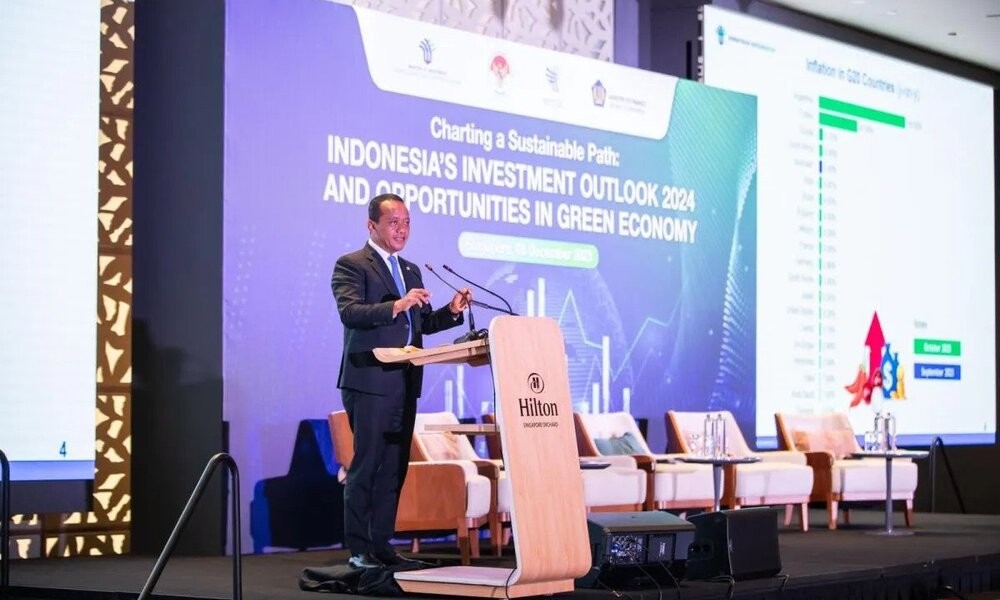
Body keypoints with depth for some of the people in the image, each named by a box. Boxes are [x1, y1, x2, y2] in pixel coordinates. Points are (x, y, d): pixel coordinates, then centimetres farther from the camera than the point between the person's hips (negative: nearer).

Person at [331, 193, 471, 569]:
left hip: (405, 383, 7)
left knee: (395, 468, 7)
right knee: (366, 466, -6)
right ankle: (359, 549, -2)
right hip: (370, 381, -7)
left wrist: (451, 311, 1)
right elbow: (349, 312, -18)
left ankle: (382, 544, 13)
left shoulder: (411, 271, 20)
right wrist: (395, 306, -30)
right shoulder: (351, 266, -3)